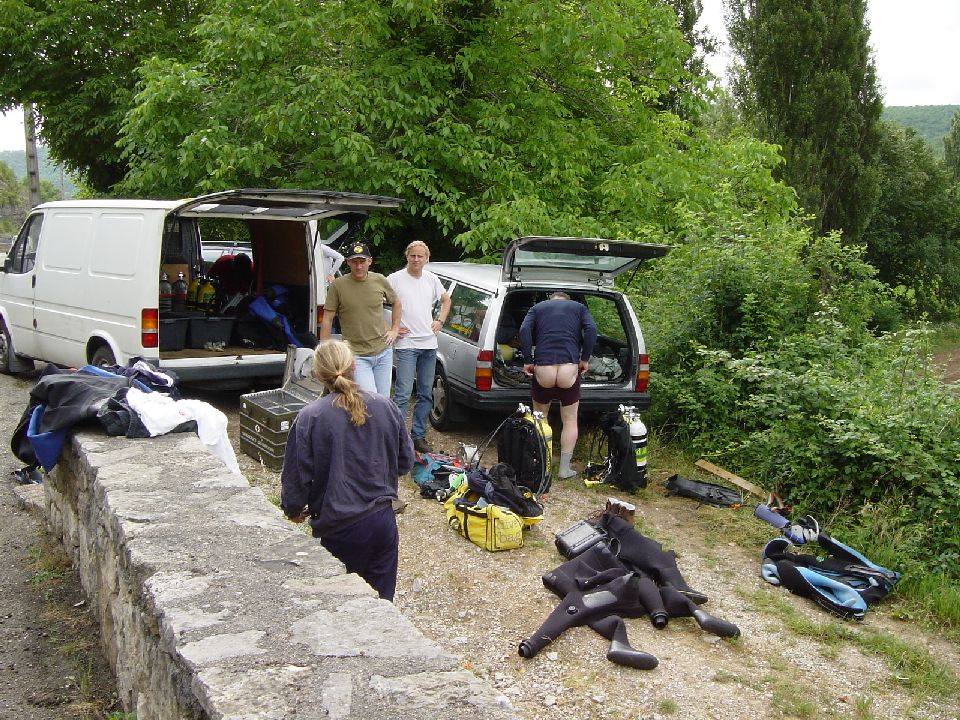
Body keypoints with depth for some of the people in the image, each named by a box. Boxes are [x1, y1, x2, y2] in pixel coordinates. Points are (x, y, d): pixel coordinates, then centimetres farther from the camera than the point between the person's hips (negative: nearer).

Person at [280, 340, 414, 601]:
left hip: (338, 529, -3)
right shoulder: (385, 407, -2)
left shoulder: (308, 418, -14)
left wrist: (292, 510, 13)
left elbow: (296, 478, -7)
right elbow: (405, 462, 9)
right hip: (382, 521, 4)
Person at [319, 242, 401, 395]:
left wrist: (394, 330, 12)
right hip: (356, 356, -4)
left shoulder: (380, 280, 2)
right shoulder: (338, 285, -8)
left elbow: (396, 303, 21)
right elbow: (327, 320, -4)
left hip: (383, 352, 4)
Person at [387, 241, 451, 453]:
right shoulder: (394, 279, -6)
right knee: (403, 394, -11)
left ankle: (418, 436, 21)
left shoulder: (432, 280, 9)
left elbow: (446, 300, 27)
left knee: (426, 394, 11)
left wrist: (440, 321, 12)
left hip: (429, 344, 6)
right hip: (406, 344, -6)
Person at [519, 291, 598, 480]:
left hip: (542, 371, 1)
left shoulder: (538, 307, 19)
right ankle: (564, 468, 14)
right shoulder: (579, 308, 18)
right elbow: (591, 329, -2)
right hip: (569, 371, -1)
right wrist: (585, 358, 3)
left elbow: (524, 330, 0)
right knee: (570, 421, 13)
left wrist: (527, 361, 2)